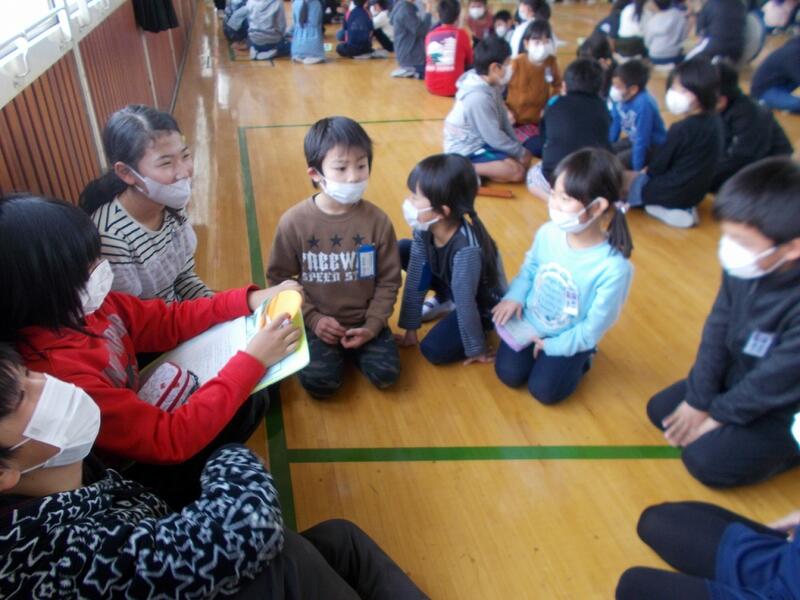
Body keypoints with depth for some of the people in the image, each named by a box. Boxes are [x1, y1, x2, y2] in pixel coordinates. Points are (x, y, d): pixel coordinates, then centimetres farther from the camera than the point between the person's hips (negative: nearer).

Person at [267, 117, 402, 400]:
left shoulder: (377, 220, -11)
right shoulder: (294, 222, -14)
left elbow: (389, 280, -3)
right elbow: (279, 278, -3)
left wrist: (372, 325, -12)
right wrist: (313, 318, -11)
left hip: (364, 320, 1)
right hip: (319, 321, -1)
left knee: (385, 374, -14)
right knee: (320, 383, -18)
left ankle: (351, 349, 16)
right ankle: (332, 350, 14)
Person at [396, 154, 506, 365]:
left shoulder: (466, 248, -41)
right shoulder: (425, 228, -19)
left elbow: (466, 303, -30)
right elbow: (415, 278, -12)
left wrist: (477, 349, -18)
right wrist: (410, 329, -5)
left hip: (483, 303, -6)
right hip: (450, 283, 7)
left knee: (434, 351, -21)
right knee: (402, 249, -5)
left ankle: (482, 324, 5)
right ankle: (445, 300, 11)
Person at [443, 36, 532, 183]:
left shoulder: (490, 85, -1)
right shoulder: (478, 97, -28)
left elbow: (503, 119, 8)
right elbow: (495, 138, -22)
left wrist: (519, 148, 3)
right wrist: (520, 152, -9)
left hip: (481, 141, 10)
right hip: (466, 151, -10)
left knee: (526, 158, 9)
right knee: (517, 171, -20)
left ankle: (470, 169, 0)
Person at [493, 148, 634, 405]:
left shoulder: (614, 268, -32)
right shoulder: (548, 232, -19)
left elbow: (593, 328, -21)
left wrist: (552, 346, -14)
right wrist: (515, 296, -12)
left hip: (570, 338, -3)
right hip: (529, 321, 3)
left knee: (544, 390, -6)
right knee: (508, 373, -4)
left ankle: (580, 359, 20)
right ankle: (533, 351, 25)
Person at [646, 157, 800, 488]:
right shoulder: (744, 264, -18)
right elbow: (718, 329, -8)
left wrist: (718, 414, -12)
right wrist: (698, 398, -5)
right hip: (738, 377, 7)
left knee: (706, 460, -13)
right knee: (660, 410, 9)